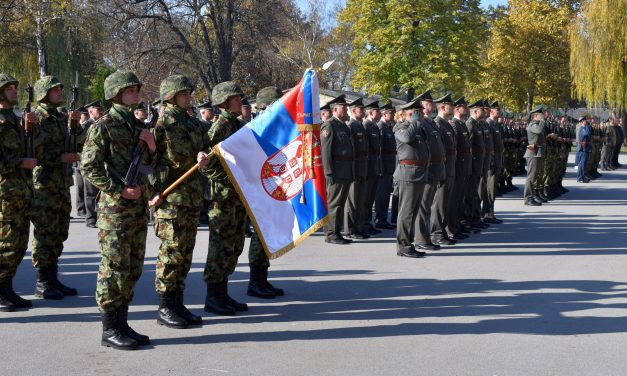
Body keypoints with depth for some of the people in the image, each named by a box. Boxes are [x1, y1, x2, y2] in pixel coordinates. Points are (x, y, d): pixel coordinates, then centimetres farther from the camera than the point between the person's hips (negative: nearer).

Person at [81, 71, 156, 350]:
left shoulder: (136, 125, 15)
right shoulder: (104, 126, -7)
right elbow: (88, 167, -12)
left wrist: (151, 146, 3)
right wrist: (119, 190, -17)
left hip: (139, 205, 8)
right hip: (115, 207, -8)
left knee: (133, 267, 10)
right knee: (114, 267, -4)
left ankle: (121, 323, 19)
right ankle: (110, 329, 3)